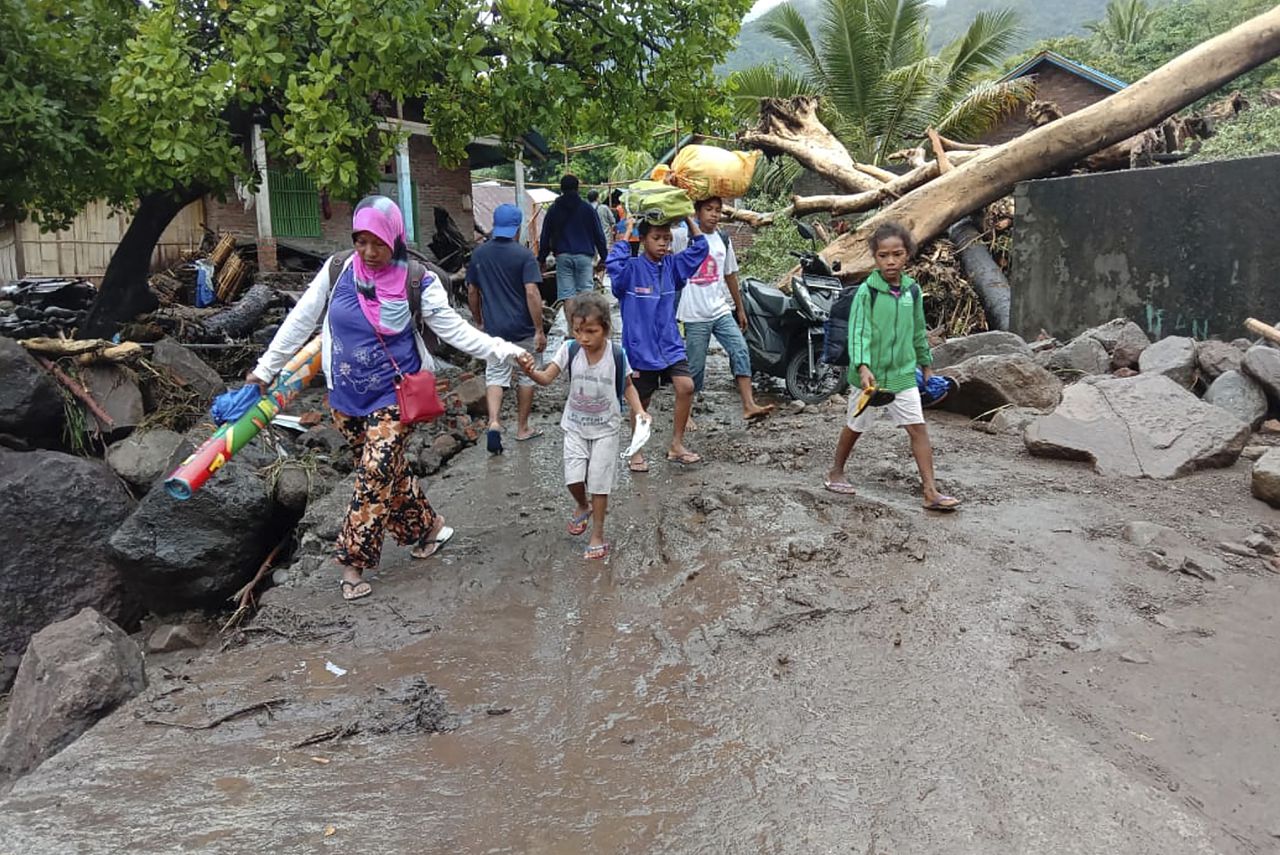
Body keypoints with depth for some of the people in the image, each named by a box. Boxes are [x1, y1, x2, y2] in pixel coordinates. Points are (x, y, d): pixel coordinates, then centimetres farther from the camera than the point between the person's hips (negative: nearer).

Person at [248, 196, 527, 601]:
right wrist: (265, 368, 7)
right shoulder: (337, 270, -4)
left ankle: (353, 563, 2)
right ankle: (428, 525, 34)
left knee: (375, 474, -8)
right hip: (346, 396, 4)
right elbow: (300, 322, 3)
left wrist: (503, 349, -24)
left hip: (393, 395, -4)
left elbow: (454, 328, -12)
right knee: (388, 470, 13)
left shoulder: (417, 281, -12)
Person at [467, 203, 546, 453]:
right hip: (523, 328, -3)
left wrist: (479, 322, 22)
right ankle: (522, 428, 21)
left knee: (495, 375, 6)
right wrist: (540, 331, -14)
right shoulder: (523, 255, -11)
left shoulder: (479, 253, 3)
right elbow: (532, 293, -18)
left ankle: (494, 423, -16)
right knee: (526, 376, 13)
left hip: (493, 328, 3)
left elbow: (472, 291, 9)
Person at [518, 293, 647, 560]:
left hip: (605, 429, -2)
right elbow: (547, 378, -18)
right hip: (575, 427, 2)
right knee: (574, 477, -4)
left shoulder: (617, 355, -17)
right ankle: (582, 506, 33)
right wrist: (530, 371, -40)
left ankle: (598, 534, 19)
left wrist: (639, 411, -16)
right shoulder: (569, 350, -14)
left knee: (599, 481, 2)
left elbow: (628, 387, -2)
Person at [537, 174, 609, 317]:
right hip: (584, 255, 0)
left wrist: (541, 258, 15)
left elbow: (545, 236, 9)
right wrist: (604, 256, 10)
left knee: (567, 295, 0)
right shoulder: (587, 208, 5)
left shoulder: (553, 209, 8)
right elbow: (598, 235, 5)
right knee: (585, 292, 6)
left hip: (563, 256, 0)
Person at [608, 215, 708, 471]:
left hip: (670, 344, 4)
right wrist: (627, 232, -22)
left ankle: (676, 445, 1)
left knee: (686, 386, -14)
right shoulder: (631, 269, -11)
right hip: (640, 347, -4)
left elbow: (699, 248, 5)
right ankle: (637, 451, 28)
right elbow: (613, 263, -31)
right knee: (640, 402, 8)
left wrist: (689, 219, -3)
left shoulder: (672, 266, 4)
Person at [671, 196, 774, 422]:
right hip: (695, 315, -4)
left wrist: (740, 309, 20)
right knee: (694, 366, 3)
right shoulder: (684, 236, -5)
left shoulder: (723, 240, 10)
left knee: (740, 351, -12)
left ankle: (749, 406, -14)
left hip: (721, 311, 5)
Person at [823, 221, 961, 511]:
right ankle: (836, 472, 35)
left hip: (903, 373, 3)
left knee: (918, 427, -3)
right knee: (855, 425, 13)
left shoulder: (912, 290, 2)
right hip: (871, 374, -3)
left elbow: (919, 331, 14)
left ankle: (931, 492, -1)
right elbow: (858, 332, -19)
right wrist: (862, 367, -32)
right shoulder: (866, 291, -12)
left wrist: (926, 365, 20)